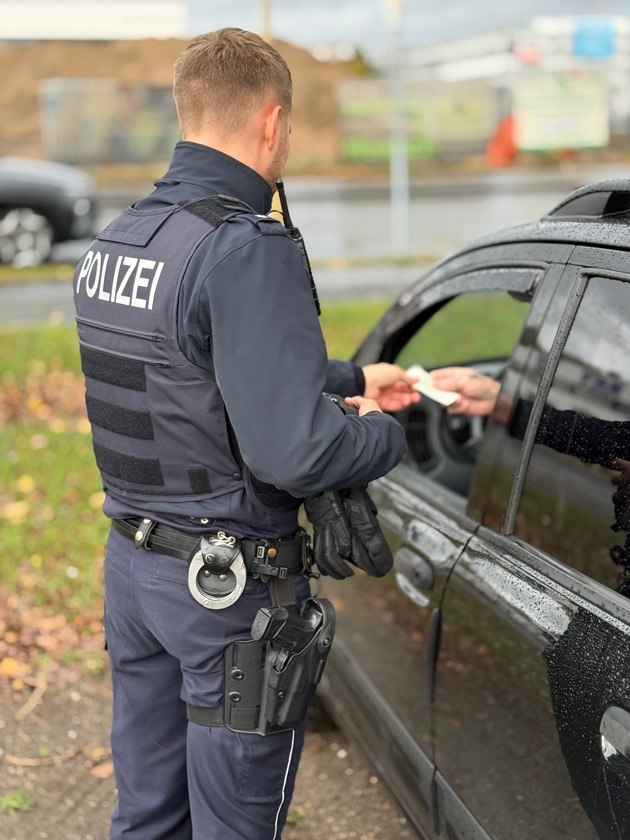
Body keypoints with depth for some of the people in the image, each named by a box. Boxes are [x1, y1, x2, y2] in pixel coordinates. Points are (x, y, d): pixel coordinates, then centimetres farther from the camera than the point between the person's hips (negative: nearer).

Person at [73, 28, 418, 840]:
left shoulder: (112, 242, 6)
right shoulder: (249, 251, -22)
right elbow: (295, 453, -27)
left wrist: (350, 376, 22)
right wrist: (385, 432, -7)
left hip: (131, 562, 8)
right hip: (228, 587, -8)